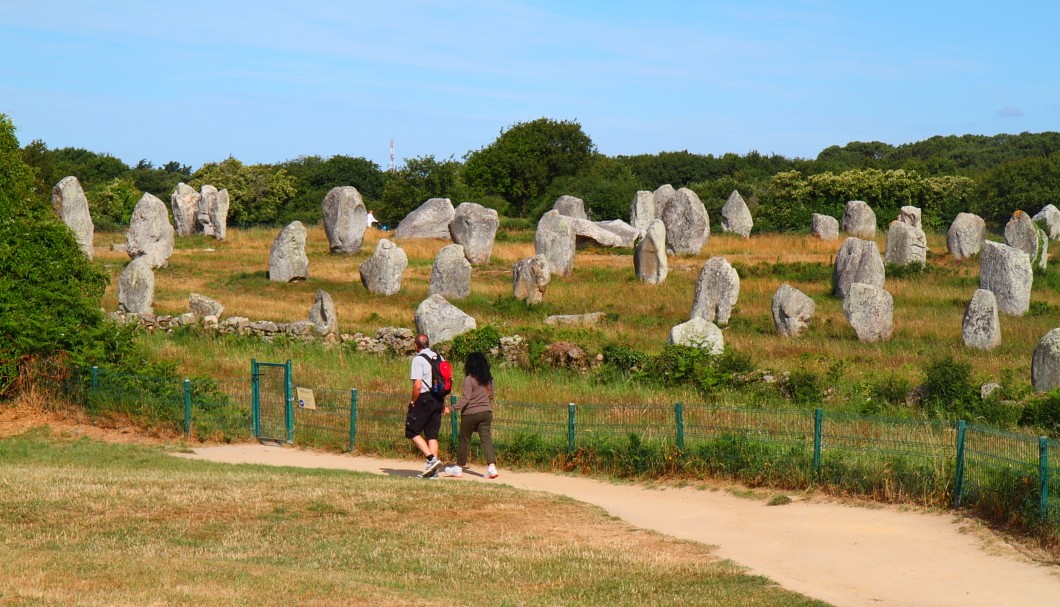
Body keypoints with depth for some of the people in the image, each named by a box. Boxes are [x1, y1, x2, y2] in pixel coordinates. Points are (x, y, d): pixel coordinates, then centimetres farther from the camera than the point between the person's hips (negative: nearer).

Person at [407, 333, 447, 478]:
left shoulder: (418, 359, -12)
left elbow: (418, 385, -19)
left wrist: (412, 402, -5)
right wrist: (443, 403, 20)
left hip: (424, 399, -7)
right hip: (438, 400, 7)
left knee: (412, 431, 3)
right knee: (432, 434, 10)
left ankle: (431, 459, -10)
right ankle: (433, 469, 7)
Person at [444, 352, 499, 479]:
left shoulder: (469, 379, -14)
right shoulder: (488, 379, 6)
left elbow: (465, 398, -21)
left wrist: (453, 408, -24)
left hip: (471, 413, -5)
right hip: (486, 412, 5)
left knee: (464, 440, 7)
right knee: (486, 439, 1)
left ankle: (459, 468, 18)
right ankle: (492, 467, -14)